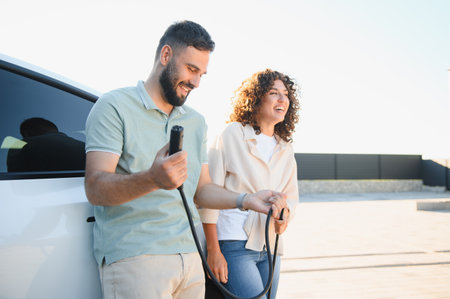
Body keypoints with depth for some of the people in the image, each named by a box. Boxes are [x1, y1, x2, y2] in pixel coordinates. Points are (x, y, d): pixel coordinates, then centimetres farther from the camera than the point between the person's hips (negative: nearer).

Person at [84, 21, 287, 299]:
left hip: (190, 257, 6)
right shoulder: (115, 106, -5)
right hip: (133, 257, -6)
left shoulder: (196, 121, 17)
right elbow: (95, 189, -15)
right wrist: (152, 179, -33)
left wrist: (245, 200, -1)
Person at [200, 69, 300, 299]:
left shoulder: (285, 149, 13)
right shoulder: (232, 135, -5)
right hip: (234, 244, -6)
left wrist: (285, 214, -3)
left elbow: (291, 194, 22)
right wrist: (213, 250, -11)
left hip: (270, 246, 7)